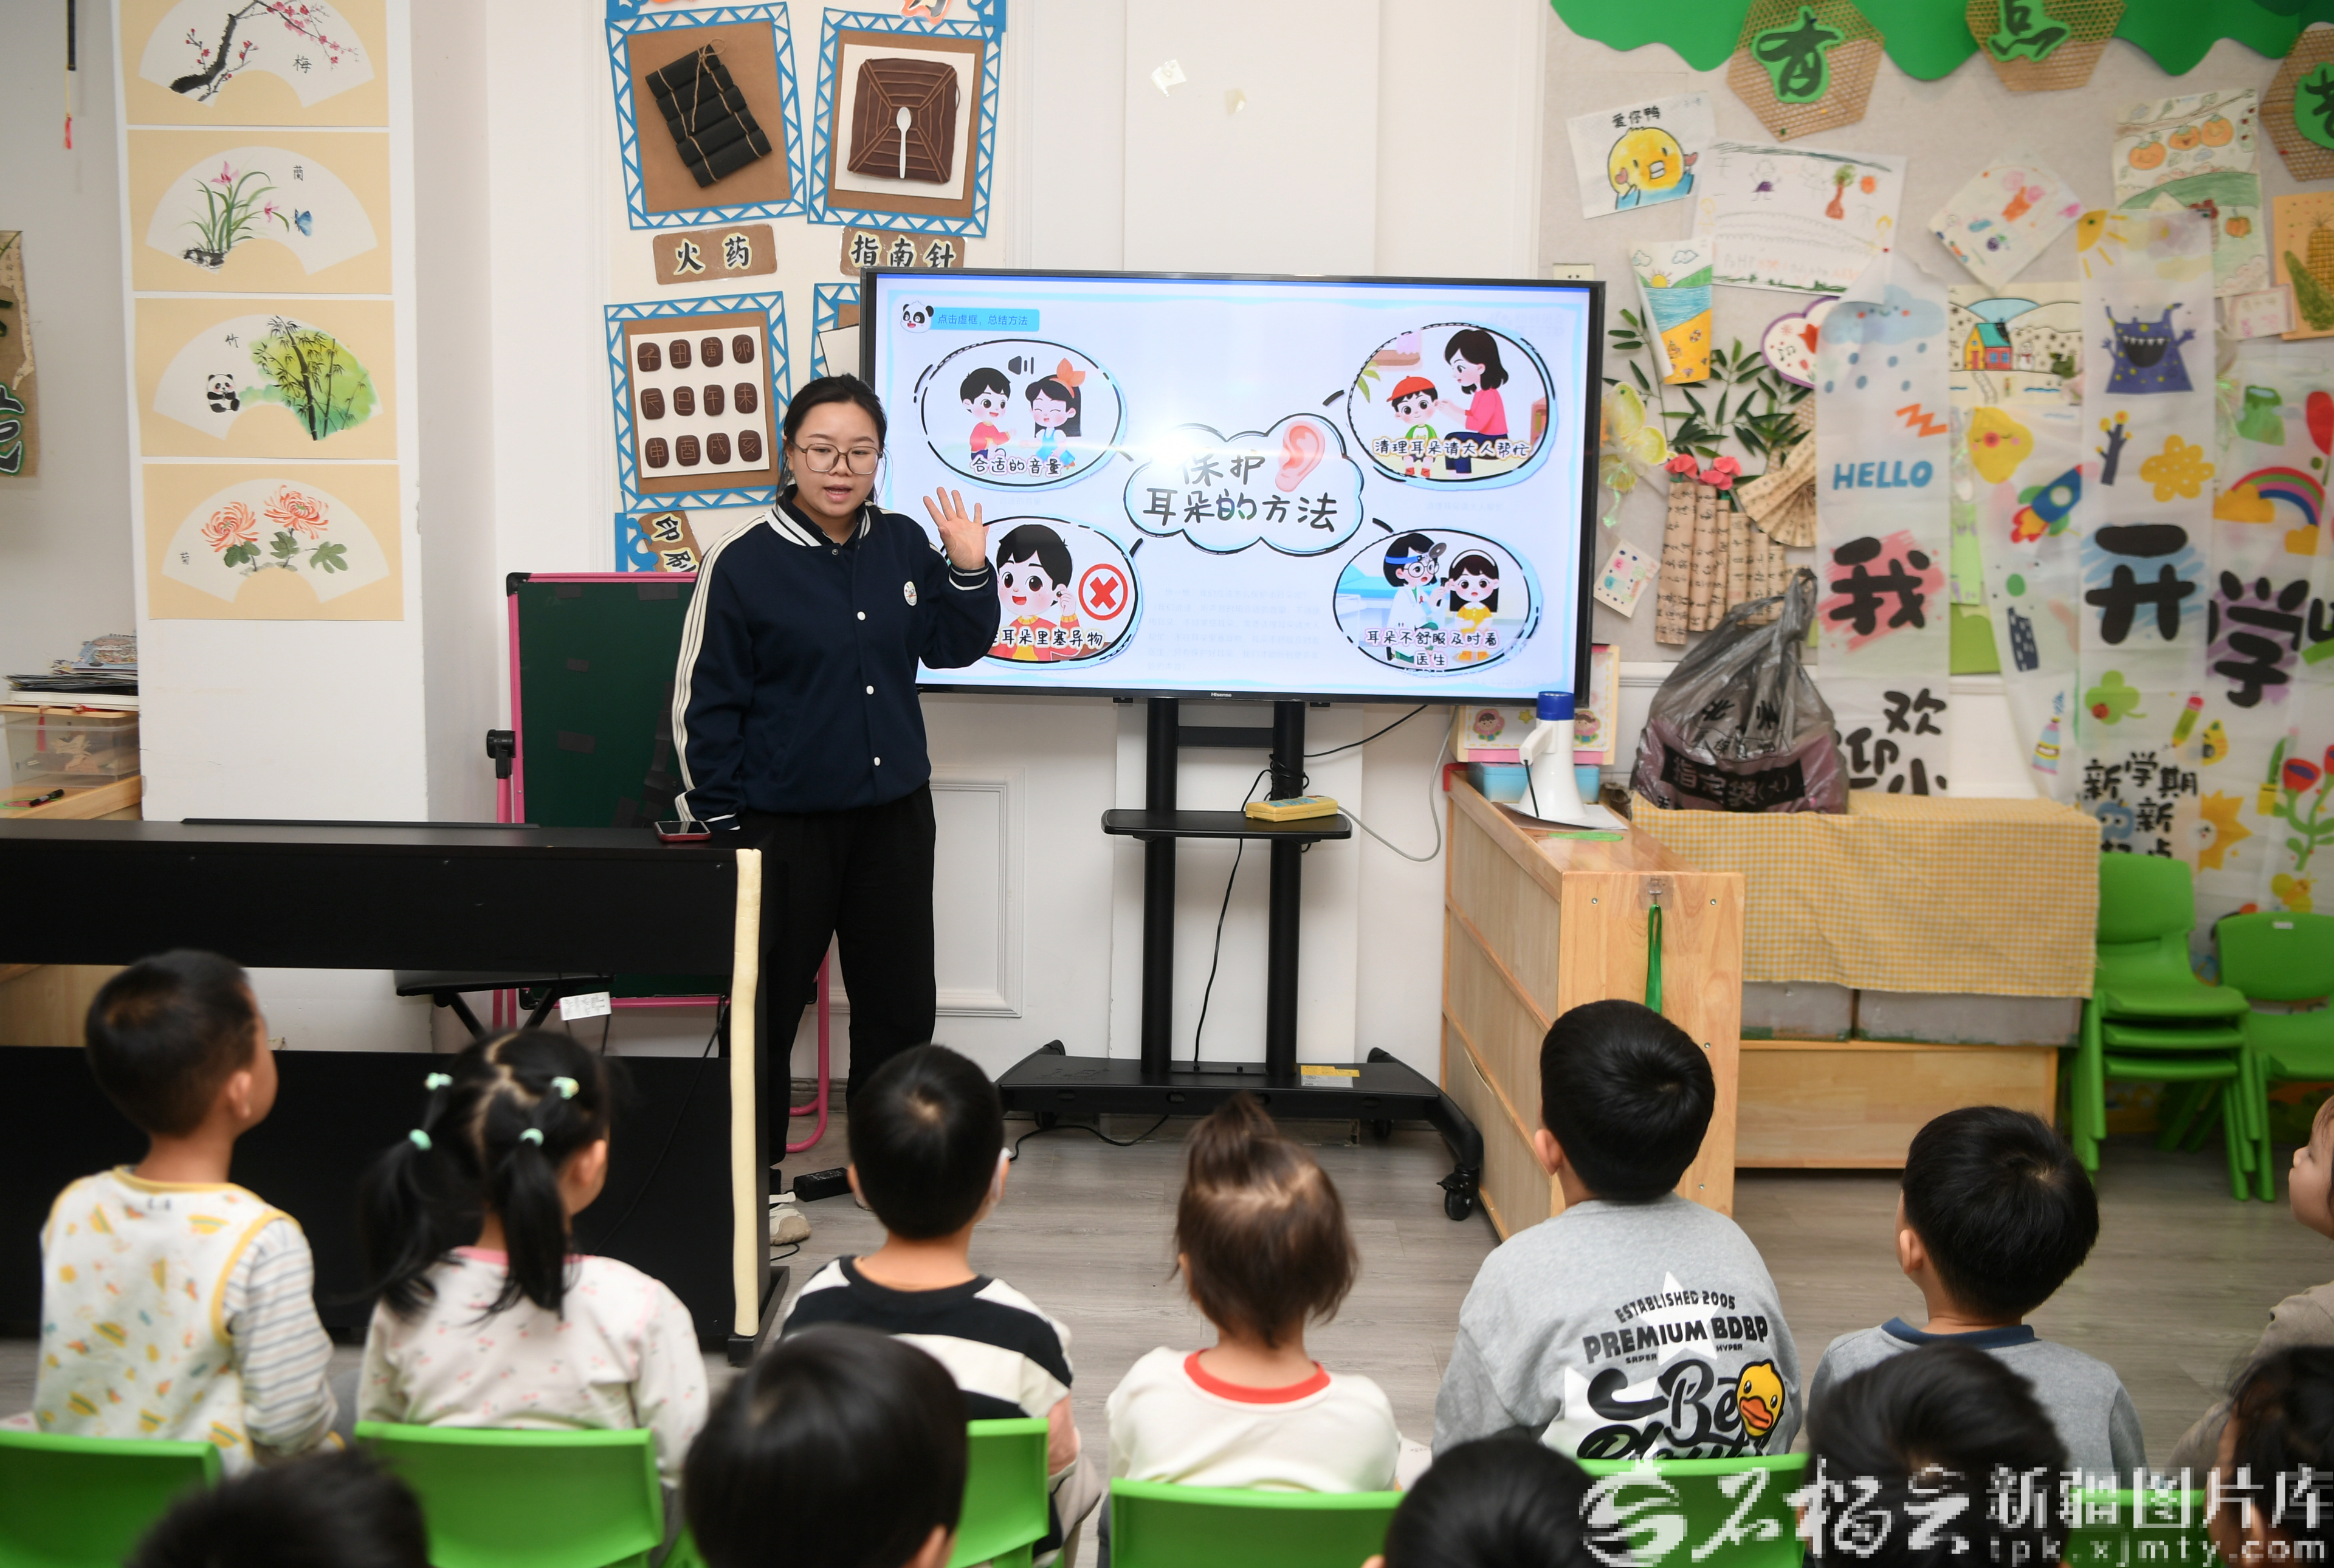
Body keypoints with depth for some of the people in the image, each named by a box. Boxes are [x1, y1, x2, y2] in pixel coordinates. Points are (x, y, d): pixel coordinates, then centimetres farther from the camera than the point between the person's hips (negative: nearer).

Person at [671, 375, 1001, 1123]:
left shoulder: (905, 545, 3)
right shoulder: (743, 562, -10)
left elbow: (953, 648, 14)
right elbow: (704, 703, -7)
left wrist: (970, 571, -3)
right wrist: (720, 822, -7)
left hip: (894, 814, 5)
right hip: (783, 820, -5)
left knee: (901, 1006, 13)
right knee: (767, 1007, 6)